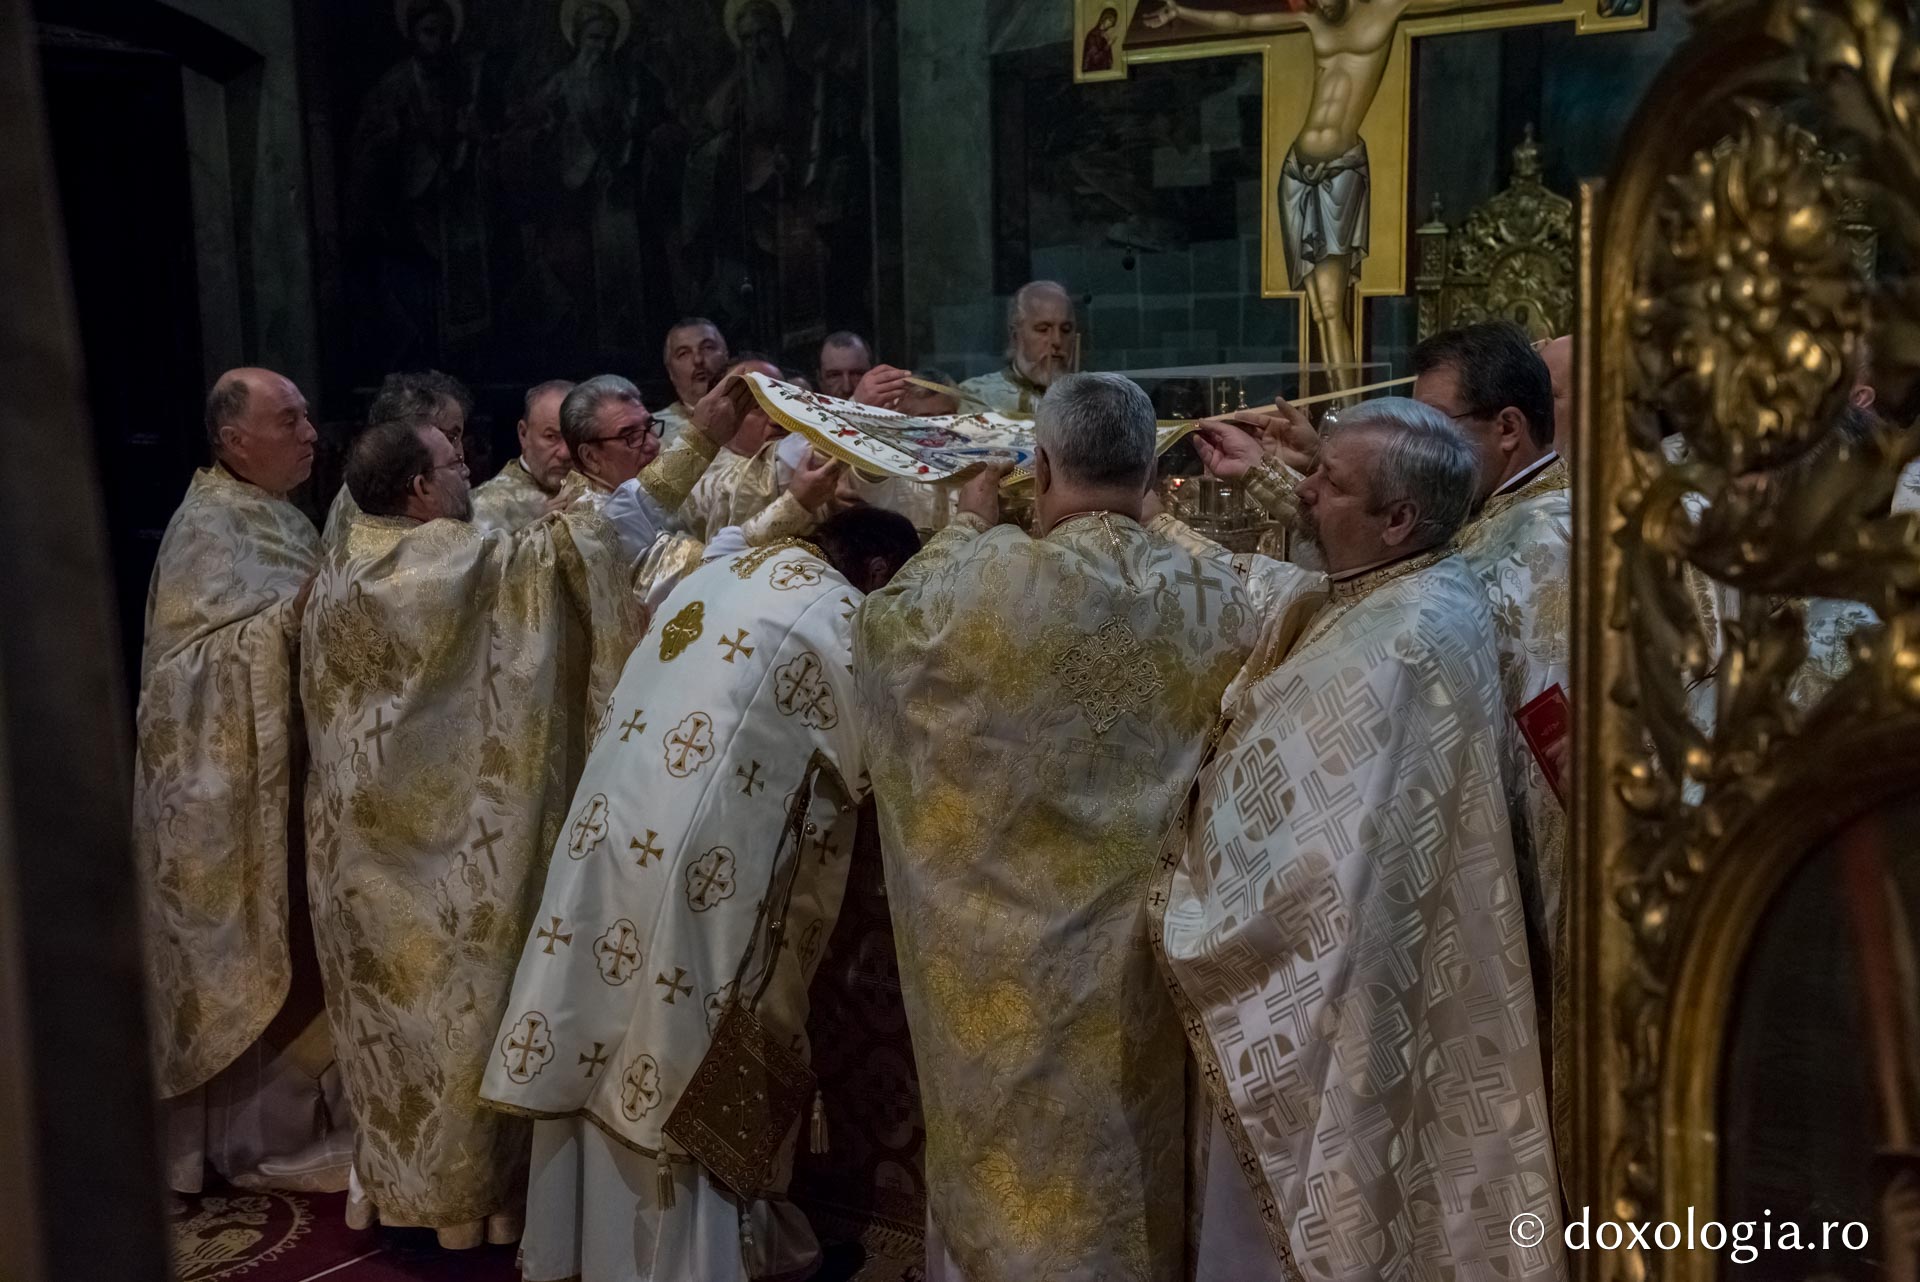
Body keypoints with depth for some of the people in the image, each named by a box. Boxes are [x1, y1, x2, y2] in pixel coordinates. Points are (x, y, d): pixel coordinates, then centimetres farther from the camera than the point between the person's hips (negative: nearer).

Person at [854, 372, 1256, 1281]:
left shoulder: (994, 578, -20)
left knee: (1016, 1160, 15)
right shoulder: (1215, 602, -10)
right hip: (1143, 943, 3)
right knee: (1134, 1161, 20)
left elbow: (882, 627, 0)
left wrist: (966, 527, 12)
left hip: (1013, 951, -3)